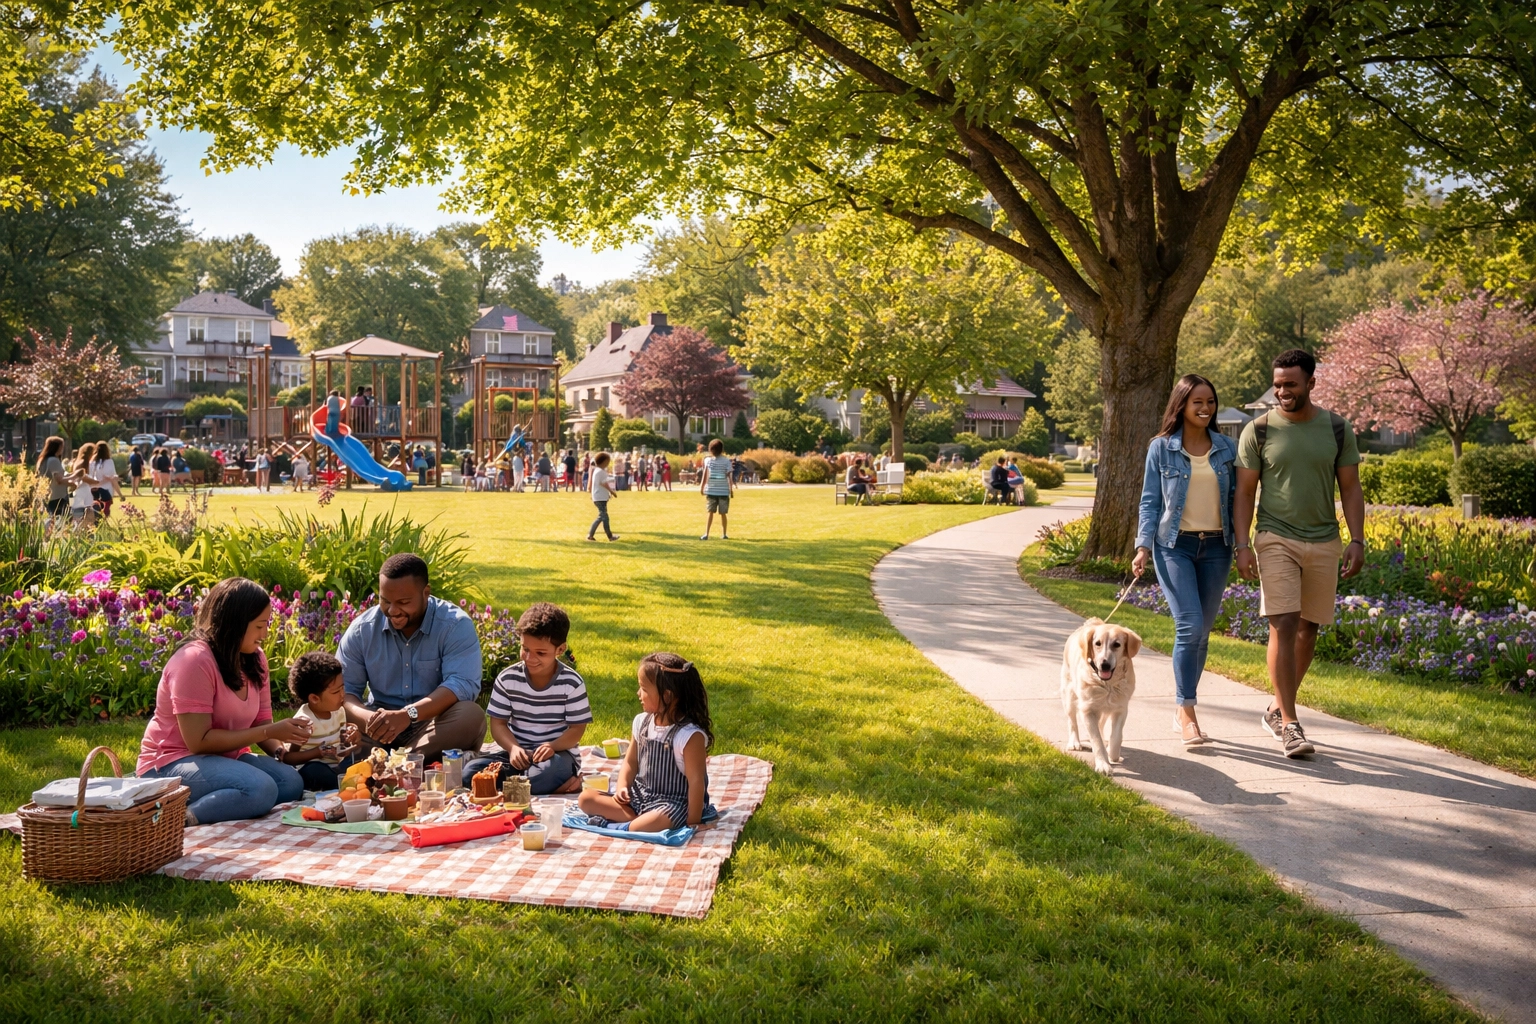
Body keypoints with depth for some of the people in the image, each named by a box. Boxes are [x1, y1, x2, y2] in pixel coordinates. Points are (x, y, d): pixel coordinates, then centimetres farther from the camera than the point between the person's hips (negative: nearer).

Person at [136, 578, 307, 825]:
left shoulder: (255, 658, 3)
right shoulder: (195, 659, -21)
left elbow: (261, 722, 3)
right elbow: (199, 741, -23)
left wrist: (281, 747, -19)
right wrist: (270, 732, -24)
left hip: (224, 757, 8)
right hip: (172, 763, -8)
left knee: (291, 783, -19)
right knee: (260, 789, -32)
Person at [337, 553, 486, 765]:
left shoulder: (456, 625, -10)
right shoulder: (361, 629, 0)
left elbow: (462, 684, -23)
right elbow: (342, 689, -4)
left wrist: (408, 714, -37)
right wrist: (368, 719, -27)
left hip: (435, 727, -2)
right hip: (380, 724, 2)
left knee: (471, 716, -34)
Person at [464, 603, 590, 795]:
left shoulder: (572, 682, -7)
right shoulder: (507, 678, -1)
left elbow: (577, 728, -5)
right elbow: (498, 723, 1)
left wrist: (552, 746, -24)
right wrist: (513, 748, -19)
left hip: (558, 753, -5)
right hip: (518, 752, 5)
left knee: (549, 772, -43)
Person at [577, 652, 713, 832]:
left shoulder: (690, 735, -20)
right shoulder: (641, 722, 2)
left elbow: (696, 781, -18)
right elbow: (631, 762, 13)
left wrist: (692, 823, -19)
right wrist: (622, 788, -5)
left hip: (673, 803, -8)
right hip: (640, 795, 8)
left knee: (659, 820, -42)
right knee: (586, 798, -5)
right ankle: (639, 819, -18)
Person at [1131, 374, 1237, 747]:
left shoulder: (1227, 447, 7)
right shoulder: (1161, 448, -1)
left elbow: (1236, 498, 12)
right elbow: (1150, 501, 1)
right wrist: (1143, 547, -8)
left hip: (1216, 547, 4)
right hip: (1174, 546, -3)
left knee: (1202, 632, 8)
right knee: (1190, 626, -15)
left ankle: (1181, 709, 20)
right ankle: (1187, 712, -5)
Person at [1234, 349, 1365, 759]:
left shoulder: (1337, 429, 4)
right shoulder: (1259, 430, -2)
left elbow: (1350, 489, 8)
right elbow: (1244, 492, -1)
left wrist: (1357, 540, -1)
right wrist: (1242, 544, -10)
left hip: (1324, 542, 3)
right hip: (1276, 540, -3)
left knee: (1308, 629, 9)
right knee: (1284, 625, -12)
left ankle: (1277, 709, 25)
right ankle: (1289, 724, -8)